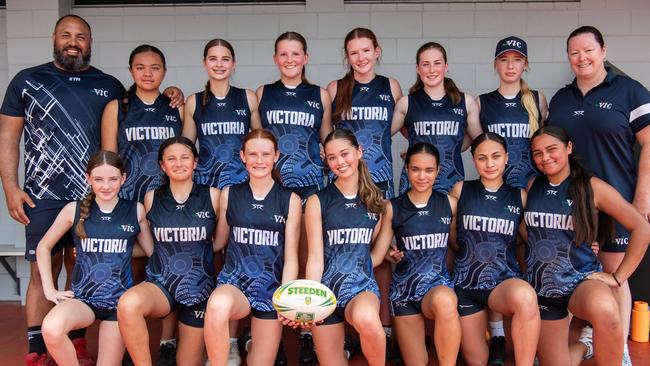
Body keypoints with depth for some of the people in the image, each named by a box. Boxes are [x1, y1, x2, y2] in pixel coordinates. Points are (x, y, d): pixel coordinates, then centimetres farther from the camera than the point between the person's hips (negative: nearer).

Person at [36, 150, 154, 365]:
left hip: (119, 300, 1)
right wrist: (49, 289, 4)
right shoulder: (74, 210, -2)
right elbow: (43, 247, 10)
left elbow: (152, 252, 8)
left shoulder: (136, 211, -2)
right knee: (51, 329, -32)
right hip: (83, 297, 0)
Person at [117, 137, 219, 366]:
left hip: (199, 287, 0)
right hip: (160, 282, 1)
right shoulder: (152, 198, 3)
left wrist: (199, 252, -1)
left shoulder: (212, 196, -2)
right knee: (128, 304, -34)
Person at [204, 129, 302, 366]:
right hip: (234, 280, 0)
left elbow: (291, 257, -2)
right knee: (218, 305, -36)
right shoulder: (229, 194, 6)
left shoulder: (290, 200, 1)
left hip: (271, 287, 1)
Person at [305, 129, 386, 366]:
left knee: (366, 318, -35)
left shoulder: (375, 201, 9)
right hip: (326, 287, 0)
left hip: (362, 285, 0)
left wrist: (389, 251, 4)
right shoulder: (318, 202, 0)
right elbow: (315, 258, -3)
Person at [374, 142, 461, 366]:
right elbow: (378, 253, 2)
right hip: (403, 288, 1)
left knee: (444, 301, -37)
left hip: (438, 282, -1)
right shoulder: (393, 207, 1)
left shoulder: (449, 203, 3)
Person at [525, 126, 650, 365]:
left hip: (580, 278, -4)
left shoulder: (592, 187, -6)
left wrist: (618, 277, -8)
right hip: (540, 286, 4)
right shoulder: (532, 187, 4)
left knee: (604, 312, -38)